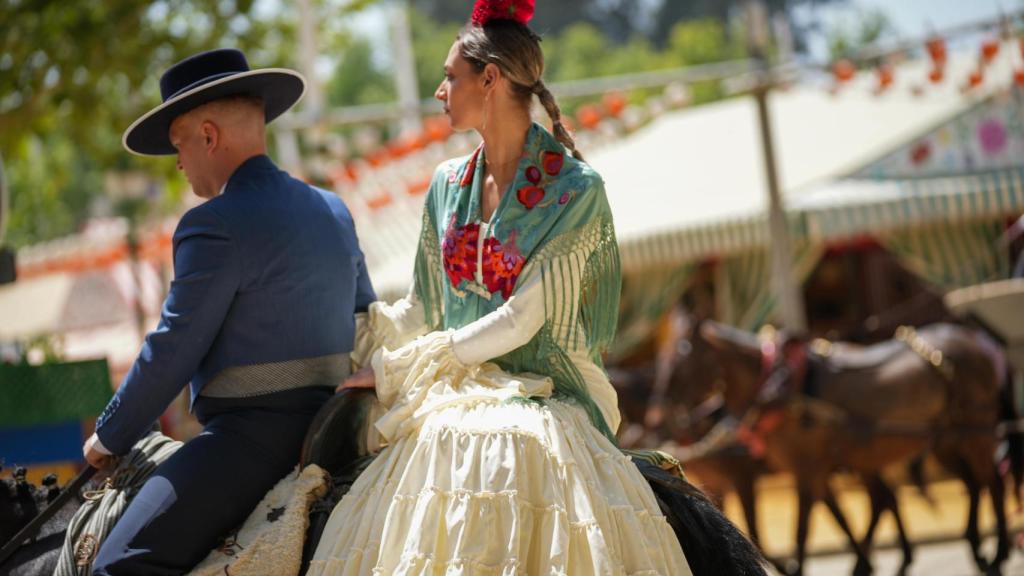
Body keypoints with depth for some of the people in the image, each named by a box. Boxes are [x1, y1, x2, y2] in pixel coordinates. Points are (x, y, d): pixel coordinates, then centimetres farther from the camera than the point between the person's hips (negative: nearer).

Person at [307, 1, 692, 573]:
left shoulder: (576, 189, -4)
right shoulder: (449, 184, 15)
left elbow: (522, 318, -10)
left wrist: (397, 370, -9)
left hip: (540, 400, -4)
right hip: (454, 400, 4)